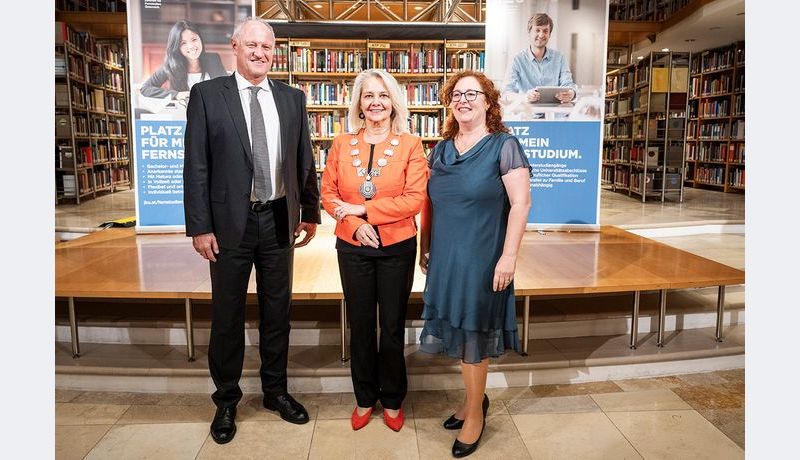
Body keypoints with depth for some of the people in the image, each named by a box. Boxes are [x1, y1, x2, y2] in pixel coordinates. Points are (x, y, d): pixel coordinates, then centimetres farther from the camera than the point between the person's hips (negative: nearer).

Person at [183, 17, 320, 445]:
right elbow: (196, 166, -5)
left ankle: (275, 390, 33)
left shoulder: (292, 98, 6)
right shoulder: (206, 94, -3)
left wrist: (310, 212, 7)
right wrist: (199, 226, -9)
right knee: (227, 314, 10)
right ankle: (226, 400, 29)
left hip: (279, 220, 3)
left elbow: (305, 160, 9)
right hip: (230, 222, -2)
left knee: (277, 310, 14)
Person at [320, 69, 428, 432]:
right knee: (360, 326, 13)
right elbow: (328, 193, 2)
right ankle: (365, 399, 32)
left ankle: (392, 400, 31)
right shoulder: (342, 145, 4)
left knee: (392, 327, 10)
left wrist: (361, 209, -16)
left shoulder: (410, 145, -5)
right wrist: (356, 224, -15)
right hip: (353, 248, 2)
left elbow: (415, 199, -14)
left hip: (397, 248, -2)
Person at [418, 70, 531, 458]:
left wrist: (509, 256, -18)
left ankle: (475, 411, 26)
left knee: (474, 332, 6)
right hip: (445, 258, 5)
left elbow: (520, 203, -13)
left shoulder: (503, 145, -8)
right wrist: (424, 247, 12)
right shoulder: (441, 149, 9)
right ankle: (475, 399, 35)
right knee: (458, 331, 14)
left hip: (482, 258, -5)